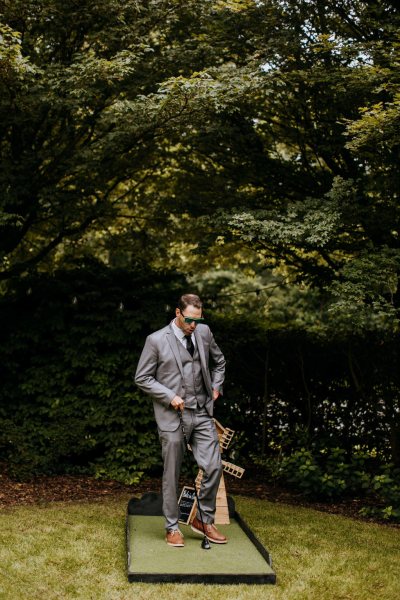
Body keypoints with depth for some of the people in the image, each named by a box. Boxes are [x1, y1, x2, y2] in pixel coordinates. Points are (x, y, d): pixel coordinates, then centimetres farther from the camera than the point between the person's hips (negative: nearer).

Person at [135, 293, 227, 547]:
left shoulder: (204, 332, 5)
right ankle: (172, 527, 20)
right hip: (173, 415, -4)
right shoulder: (156, 340, -9)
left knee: (214, 467, -1)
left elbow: (219, 361, 23)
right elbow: (142, 378, -4)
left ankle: (204, 520, 19)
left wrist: (216, 386, 10)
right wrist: (170, 396, -13)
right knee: (172, 475, 5)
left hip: (202, 413, 4)